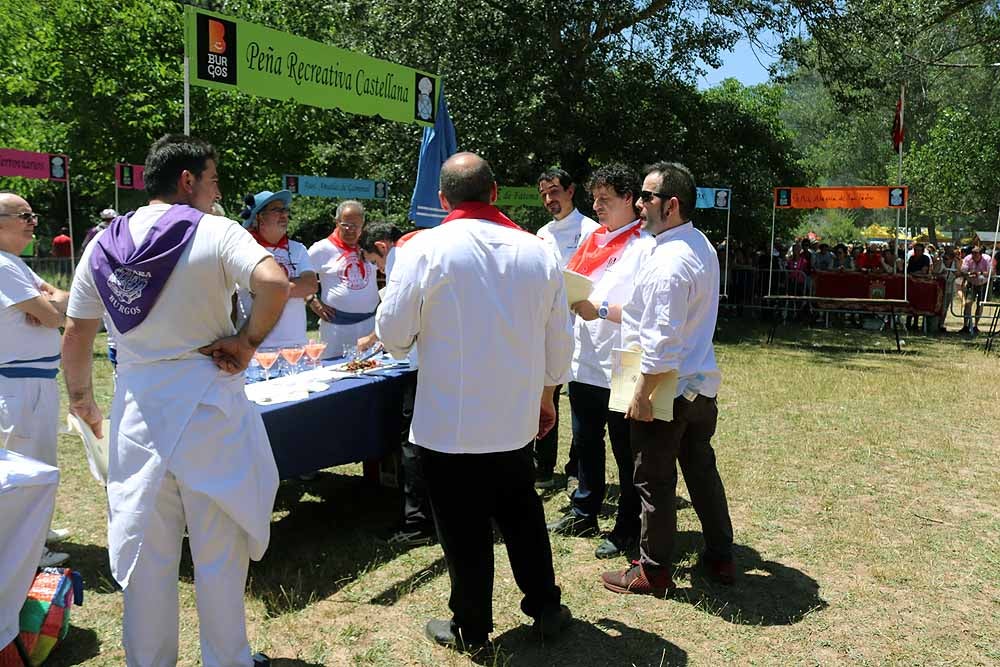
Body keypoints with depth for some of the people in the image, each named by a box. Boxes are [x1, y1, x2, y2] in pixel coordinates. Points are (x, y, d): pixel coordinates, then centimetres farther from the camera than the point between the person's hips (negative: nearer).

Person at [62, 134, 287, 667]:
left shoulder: (104, 243, 4)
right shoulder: (215, 233, -10)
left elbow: (75, 334, 8)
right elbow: (274, 283, -28)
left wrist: (81, 398, 22)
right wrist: (247, 341, -13)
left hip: (138, 410, 4)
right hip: (208, 408, -4)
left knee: (144, 549, 15)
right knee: (218, 550, 9)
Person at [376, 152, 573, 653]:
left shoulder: (425, 248, -14)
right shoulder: (537, 251, 0)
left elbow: (393, 335, -10)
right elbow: (559, 342, 7)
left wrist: (419, 335, 13)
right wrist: (545, 394, 21)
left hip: (449, 424, -4)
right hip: (516, 421, 4)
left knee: (466, 533, 11)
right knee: (523, 518, 22)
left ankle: (472, 628, 27)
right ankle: (545, 609, 36)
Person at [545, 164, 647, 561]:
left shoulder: (646, 246, -11)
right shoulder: (593, 240, 13)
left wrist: (600, 310, -24)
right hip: (585, 362, 8)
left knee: (626, 452, 6)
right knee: (586, 443, 20)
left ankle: (628, 528, 20)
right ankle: (584, 513, 36)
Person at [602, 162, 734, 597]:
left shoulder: (669, 262, -23)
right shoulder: (701, 247, 9)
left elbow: (661, 342, -27)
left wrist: (642, 394, -20)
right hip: (701, 384, 10)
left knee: (654, 481, 5)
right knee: (702, 470, 20)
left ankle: (653, 572, 19)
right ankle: (721, 558, 33)